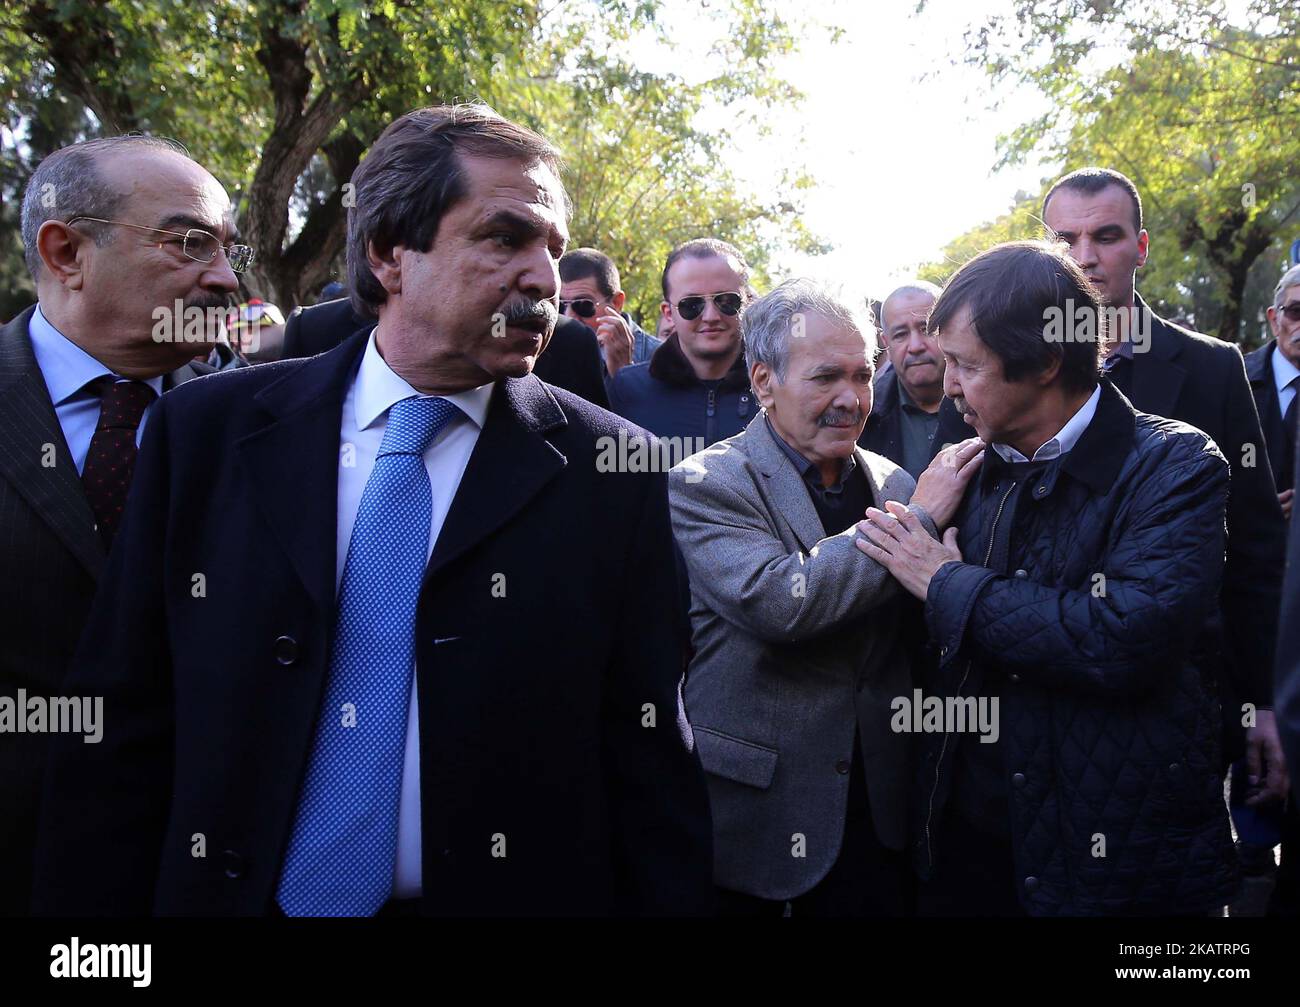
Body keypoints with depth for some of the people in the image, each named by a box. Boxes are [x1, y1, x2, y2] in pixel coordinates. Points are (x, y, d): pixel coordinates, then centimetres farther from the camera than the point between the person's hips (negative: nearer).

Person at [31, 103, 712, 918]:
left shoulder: (607, 473, -7)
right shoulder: (207, 434, -3)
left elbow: (649, 759, -6)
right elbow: (120, 732, -1)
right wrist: (89, 901, -4)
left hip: (515, 893, 0)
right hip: (232, 892, 1)